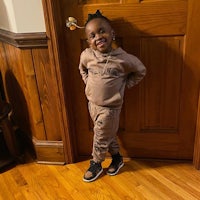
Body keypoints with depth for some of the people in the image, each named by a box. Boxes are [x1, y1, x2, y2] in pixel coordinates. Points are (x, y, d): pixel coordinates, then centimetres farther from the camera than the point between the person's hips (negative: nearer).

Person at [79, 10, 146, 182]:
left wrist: (124, 85, -5)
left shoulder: (123, 58, -19)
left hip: (110, 107, -4)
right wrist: (88, 82, 3)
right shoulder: (86, 55, -9)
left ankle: (96, 165, 35)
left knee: (101, 138, 10)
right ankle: (117, 157, 44)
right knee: (108, 134, 21)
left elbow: (141, 71, -1)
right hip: (92, 103, 5)